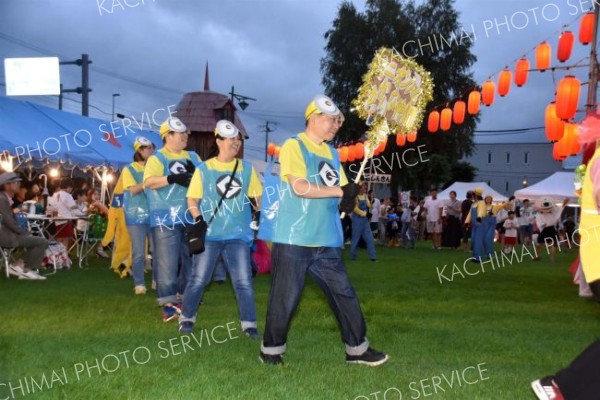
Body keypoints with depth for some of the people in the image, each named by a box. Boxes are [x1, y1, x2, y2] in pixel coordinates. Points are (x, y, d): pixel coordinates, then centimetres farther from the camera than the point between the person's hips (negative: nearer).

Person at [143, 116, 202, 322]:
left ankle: (184, 297, 25)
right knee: (167, 261, -8)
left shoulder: (193, 157, 17)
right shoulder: (157, 158, -1)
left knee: (189, 259, 13)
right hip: (166, 218, -6)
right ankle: (169, 303, -4)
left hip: (190, 217, 6)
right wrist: (173, 178, -25)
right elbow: (149, 182, -15)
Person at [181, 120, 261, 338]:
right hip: (209, 234, -1)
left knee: (244, 281, -1)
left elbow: (257, 196, 16)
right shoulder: (204, 169, 1)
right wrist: (198, 220, -11)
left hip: (238, 234, 2)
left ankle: (249, 323, 9)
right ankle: (187, 317, 23)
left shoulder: (247, 169, 7)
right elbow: (192, 198, 3)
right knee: (198, 278, 4)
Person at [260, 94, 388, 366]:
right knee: (285, 299, 2)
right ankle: (271, 349, 20)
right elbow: (300, 187, -17)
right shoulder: (293, 146, -5)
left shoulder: (332, 153, 18)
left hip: (327, 242, 7)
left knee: (345, 294, 9)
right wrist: (339, 191, -15)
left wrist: (348, 199, -8)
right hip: (293, 240, -7)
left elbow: (343, 190, 16)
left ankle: (357, 349, 20)